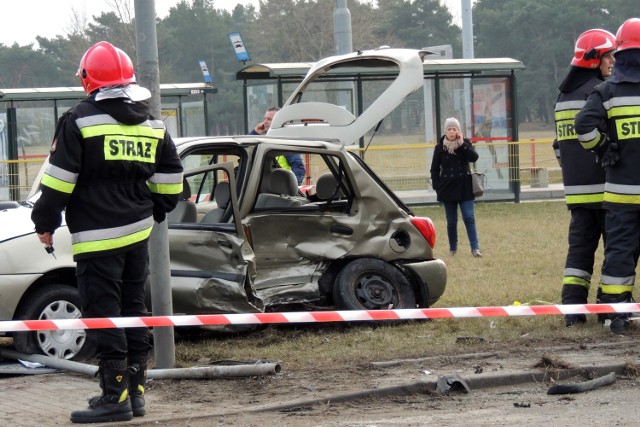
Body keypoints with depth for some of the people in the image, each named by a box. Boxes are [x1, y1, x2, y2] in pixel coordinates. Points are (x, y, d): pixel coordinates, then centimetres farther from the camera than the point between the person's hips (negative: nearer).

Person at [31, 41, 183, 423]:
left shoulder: (80, 120, -8)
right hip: (139, 233, 7)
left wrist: (45, 222, -1)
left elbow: (60, 177, -10)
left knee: (104, 315, -5)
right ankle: (135, 390, 19)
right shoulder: (151, 123, 12)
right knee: (133, 310, 15)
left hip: (98, 236, -7)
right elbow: (170, 178, 16)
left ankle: (116, 397, -8)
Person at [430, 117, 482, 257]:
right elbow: (434, 169, 6)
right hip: (447, 188, 1)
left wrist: (462, 144, -19)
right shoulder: (440, 147, 2)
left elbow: (474, 157, -15)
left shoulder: (465, 143, 2)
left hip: (464, 188, -1)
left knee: (469, 217, -9)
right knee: (451, 220, 6)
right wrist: (437, 187, -1)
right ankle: (453, 248, 17)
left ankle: (475, 248, -14)